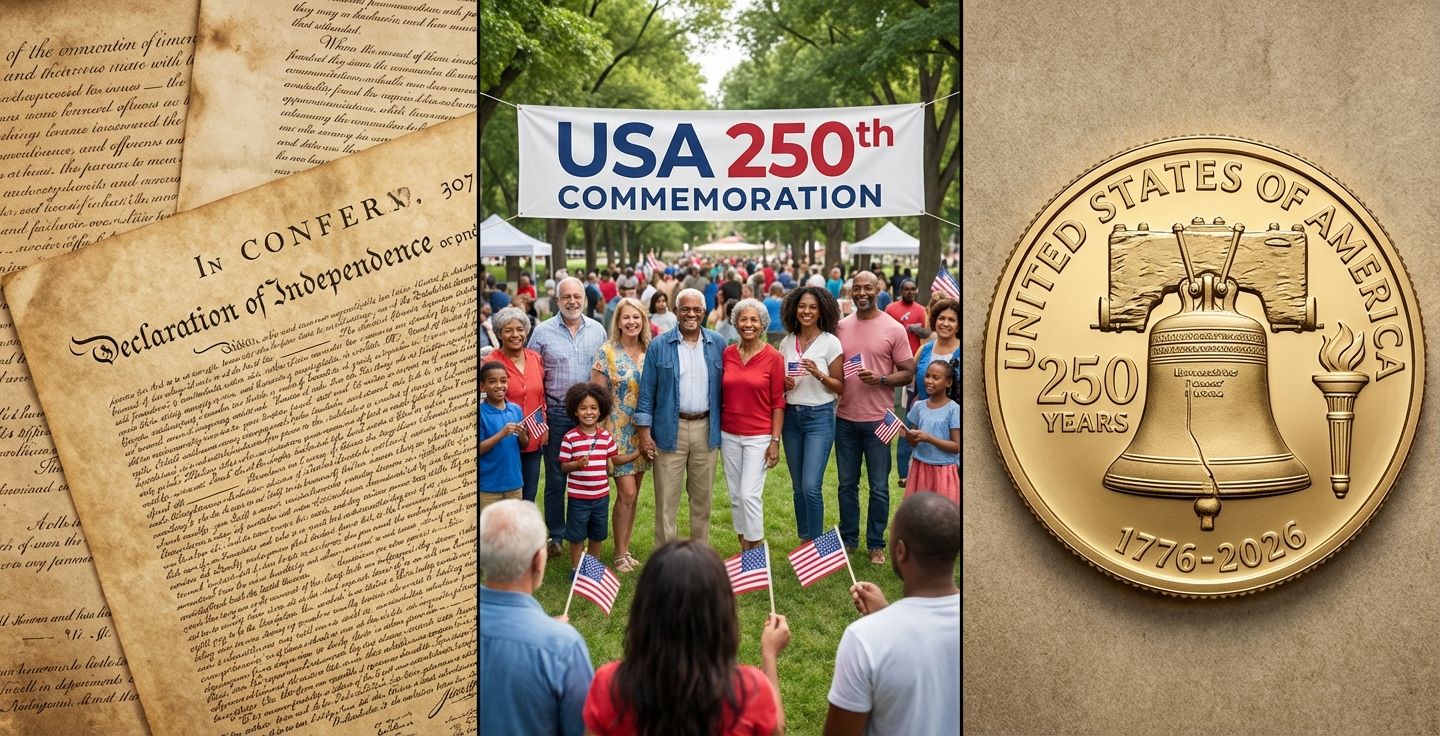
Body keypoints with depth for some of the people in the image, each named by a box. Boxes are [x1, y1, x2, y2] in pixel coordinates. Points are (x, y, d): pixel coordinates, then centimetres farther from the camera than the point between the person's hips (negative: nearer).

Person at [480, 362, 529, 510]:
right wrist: (502, 434, -23)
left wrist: (522, 434, -12)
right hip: (488, 485, -5)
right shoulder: (480, 412, -11)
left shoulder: (516, 409, 3)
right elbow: (478, 449, -13)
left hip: (514, 481, 5)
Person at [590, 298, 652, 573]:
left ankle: (625, 549, 22)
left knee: (632, 494, 10)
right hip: (617, 432, -4)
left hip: (643, 433, 4)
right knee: (626, 493, -6)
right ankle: (620, 555, 7)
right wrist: (604, 433, -12)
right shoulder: (607, 352, -6)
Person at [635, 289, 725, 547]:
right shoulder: (659, 346, -2)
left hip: (706, 429, 2)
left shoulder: (717, 344, 5)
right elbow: (646, 392, -1)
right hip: (670, 430, -2)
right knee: (666, 499, 1)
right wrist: (644, 433, -6)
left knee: (702, 497, 13)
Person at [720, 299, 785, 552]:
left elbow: (778, 402, -5)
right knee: (735, 496, 10)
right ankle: (744, 548, 23)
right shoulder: (727, 354, 3)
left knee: (750, 494, -9)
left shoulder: (773, 357, -7)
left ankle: (757, 547, 7)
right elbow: (720, 395, 9)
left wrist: (775, 441, -9)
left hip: (758, 436, -4)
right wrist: (716, 432, 7)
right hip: (729, 434, 4)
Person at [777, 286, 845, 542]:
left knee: (811, 486, -12)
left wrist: (818, 374, -21)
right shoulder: (787, 342, 7)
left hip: (819, 417, -5)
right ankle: (804, 541, 23)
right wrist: (784, 384, -6)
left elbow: (840, 388, -4)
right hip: (791, 416, 5)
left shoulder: (830, 343, -6)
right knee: (798, 487, 10)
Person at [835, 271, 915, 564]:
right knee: (847, 484, 13)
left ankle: (876, 544, 17)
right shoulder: (840, 327, 5)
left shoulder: (893, 329, -5)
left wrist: (880, 379, -21)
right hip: (845, 418, 3)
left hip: (877, 419, -3)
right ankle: (848, 539, 26)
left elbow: (908, 373, -4)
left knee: (879, 487, 5)